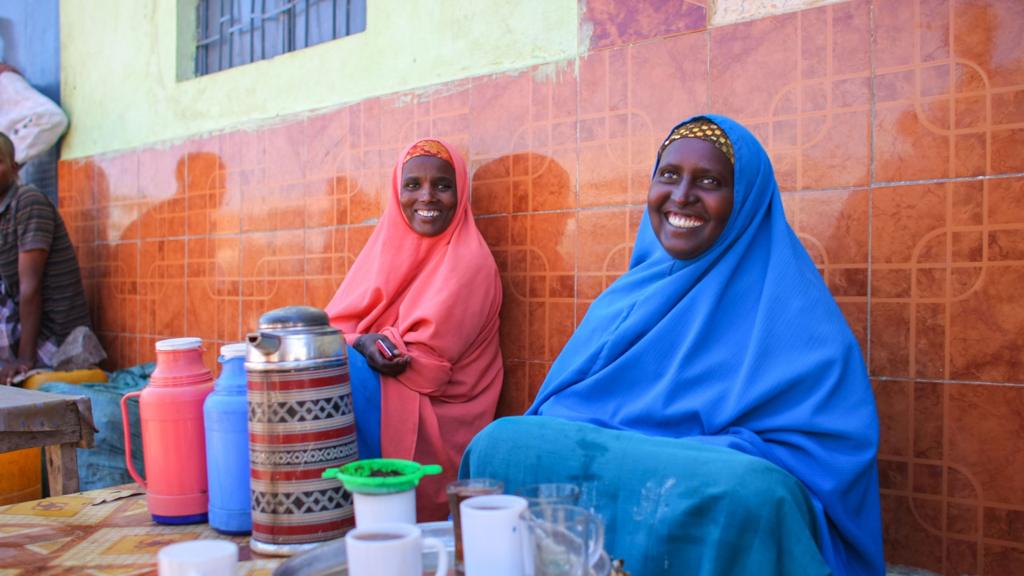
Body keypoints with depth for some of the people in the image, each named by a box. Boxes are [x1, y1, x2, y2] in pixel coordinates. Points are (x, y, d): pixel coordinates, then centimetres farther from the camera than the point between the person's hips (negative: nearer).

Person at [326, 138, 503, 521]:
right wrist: (365, 343, -19)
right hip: (382, 394, 6)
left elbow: (428, 363, -16)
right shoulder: (390, 245, 10)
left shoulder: (468, 262, -10)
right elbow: (336, 323, 3)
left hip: (434, 418, -6)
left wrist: (361, 343, -10)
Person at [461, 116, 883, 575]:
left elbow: (826, 445, -11)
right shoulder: (632, 294, 16)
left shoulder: (787, 306, -2)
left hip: (714, 510, -4)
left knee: (752, 492, -37)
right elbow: (563, 402, 15)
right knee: (502, 442, -21)